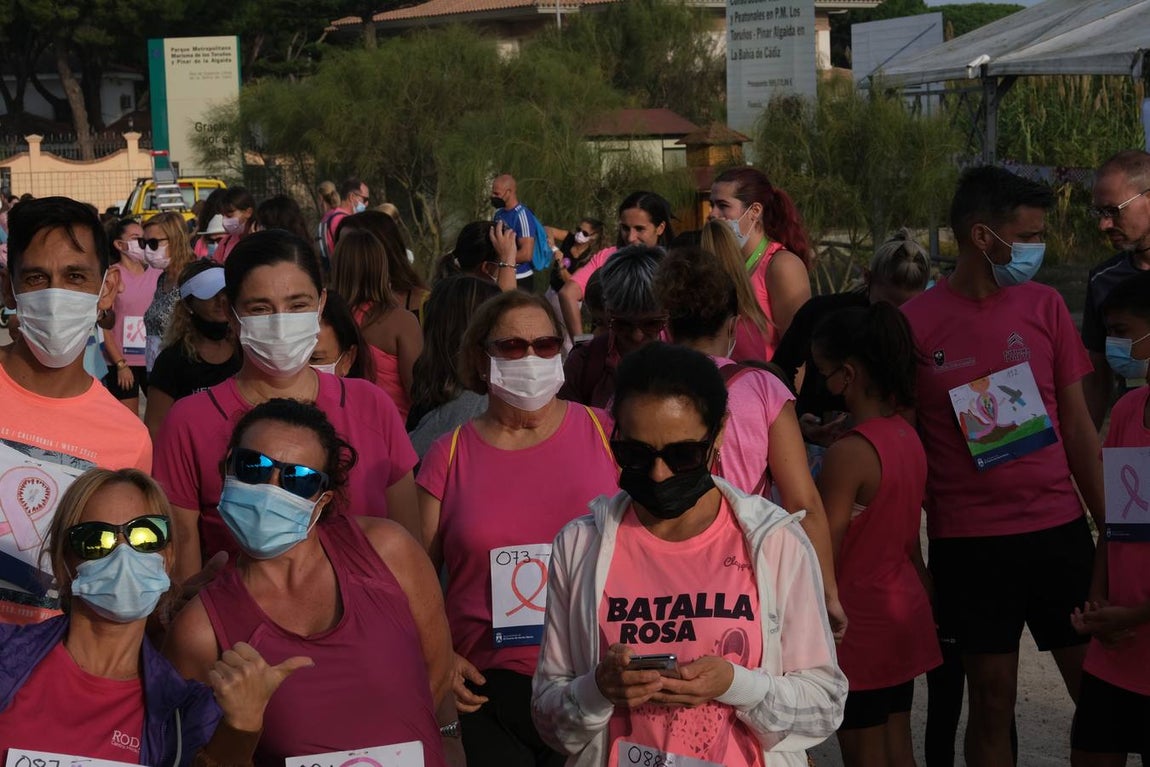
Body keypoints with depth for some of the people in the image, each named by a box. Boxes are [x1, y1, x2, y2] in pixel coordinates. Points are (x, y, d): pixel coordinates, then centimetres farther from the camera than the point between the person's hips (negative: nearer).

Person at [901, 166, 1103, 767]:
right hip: (967, 545, -2)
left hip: (1059, 531, 3)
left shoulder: (1044, 305, 4)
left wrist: (1109, 526, 5)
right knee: (992, 701, 5)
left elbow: (1078, 424, 9)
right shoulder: (914, 324, -4)